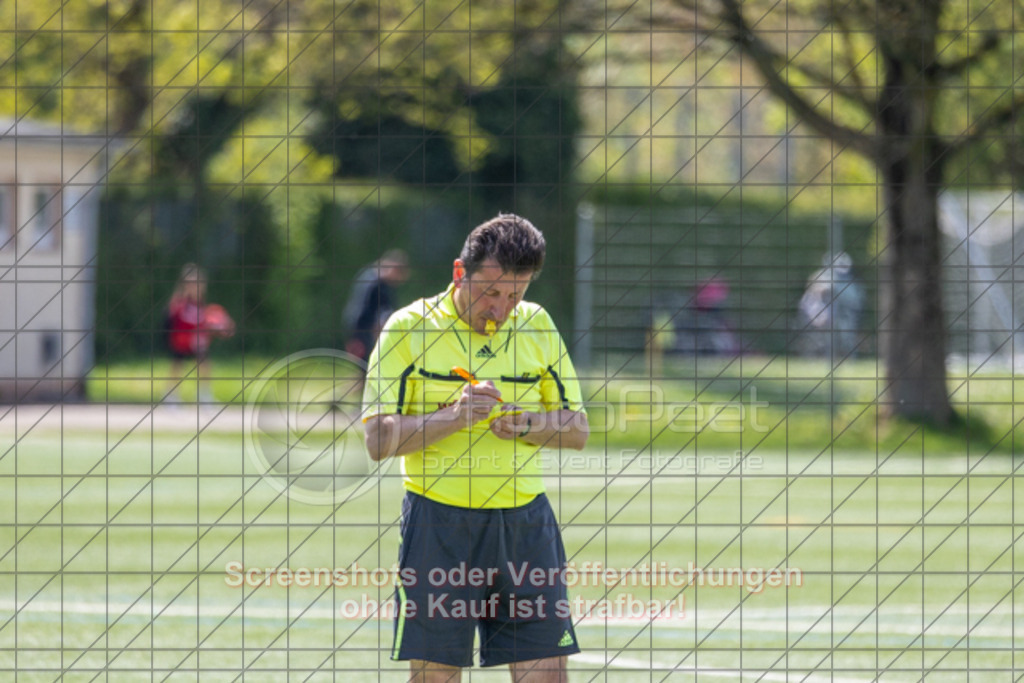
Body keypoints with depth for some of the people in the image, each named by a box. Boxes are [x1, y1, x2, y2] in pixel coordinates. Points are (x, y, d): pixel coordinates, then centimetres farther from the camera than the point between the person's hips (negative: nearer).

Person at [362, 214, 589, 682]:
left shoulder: (537, 326, 8)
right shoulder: (409, 328, -3)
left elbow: (577, 429, 11)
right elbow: (378, 440, -8)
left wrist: (527, 423, -9)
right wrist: (454, 416, -20)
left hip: (525, 520, 3)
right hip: (439, 523, -3)